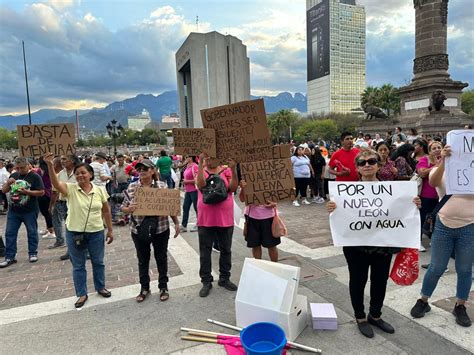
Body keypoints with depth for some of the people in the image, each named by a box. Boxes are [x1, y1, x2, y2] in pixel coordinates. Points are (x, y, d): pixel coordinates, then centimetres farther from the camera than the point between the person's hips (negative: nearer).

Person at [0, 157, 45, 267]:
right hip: (13, 211, 5)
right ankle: (9, 257, 14)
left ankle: (33, 253, 21)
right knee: (10, 233, 6)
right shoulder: (14, 175, 8)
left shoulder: (35, 176, -7)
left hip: (30, 211, -5)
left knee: (32, 232, 7)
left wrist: (26, 192, -22)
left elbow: (41, 192, -12)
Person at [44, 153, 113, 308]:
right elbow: (56, 183, -29)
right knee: (78, 265, 12)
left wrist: (110, 230, 5)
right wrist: (50, 165, -44)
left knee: (98, 262, 16)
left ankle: (101, 287, 37)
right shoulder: (70, 189, -8)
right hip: (74, 233, -1)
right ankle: (82, 294, 28)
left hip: (96, 232, 1)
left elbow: (106, 211, 3)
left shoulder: (100, 190, -4)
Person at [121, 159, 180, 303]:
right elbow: (123, 207, 2)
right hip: (139, 231, 1)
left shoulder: (162, 186, -4)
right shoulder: (131, 187, -2)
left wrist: (177, 223, 0)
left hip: (160, 229, -1)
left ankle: (163, 287, 32)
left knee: (161, 258, 13)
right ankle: (144, 288, 34)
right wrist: (129, 209, -20)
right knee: (143, 260, 15)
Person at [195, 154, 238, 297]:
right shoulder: (201, 171, 0)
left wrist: (233, 169, -23)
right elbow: (200, 184, -20)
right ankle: (206, 281, 25)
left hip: (225, 219, 1)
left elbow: (233, 188, -14)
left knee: (226, 250, 15)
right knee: (205, 252, 9)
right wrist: (200, 164, -24)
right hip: (205, 219, 0)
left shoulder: (226, 171, -1)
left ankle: (224, 278, 33)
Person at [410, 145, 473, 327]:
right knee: (436, 268, 7)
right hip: (444, 226, -1)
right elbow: (433, 182, -23)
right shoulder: (439, 170, 0)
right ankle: (423, 301, 25)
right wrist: (443, 160, -34)